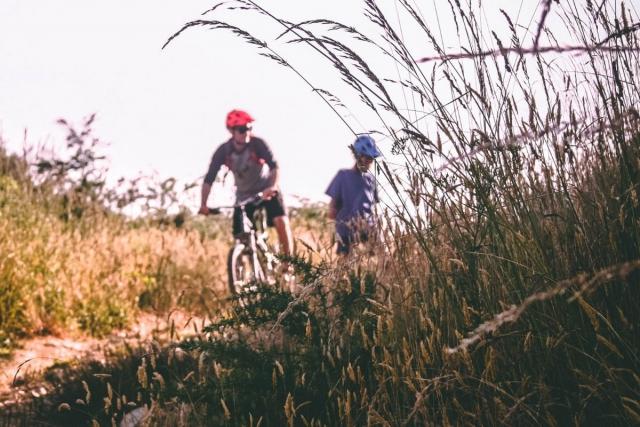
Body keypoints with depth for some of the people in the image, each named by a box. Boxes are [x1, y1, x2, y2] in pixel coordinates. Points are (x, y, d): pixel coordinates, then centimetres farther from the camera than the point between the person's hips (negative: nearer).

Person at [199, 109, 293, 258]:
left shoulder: (257, 143, -21)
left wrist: (273, 186, -50)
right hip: (244, 196, 2)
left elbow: (274, 165, -31)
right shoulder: (223, 151, -16)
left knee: (281, 221, -24)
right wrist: (203, 205, -28)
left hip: (267, 191, -2)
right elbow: (209, 179, -17)